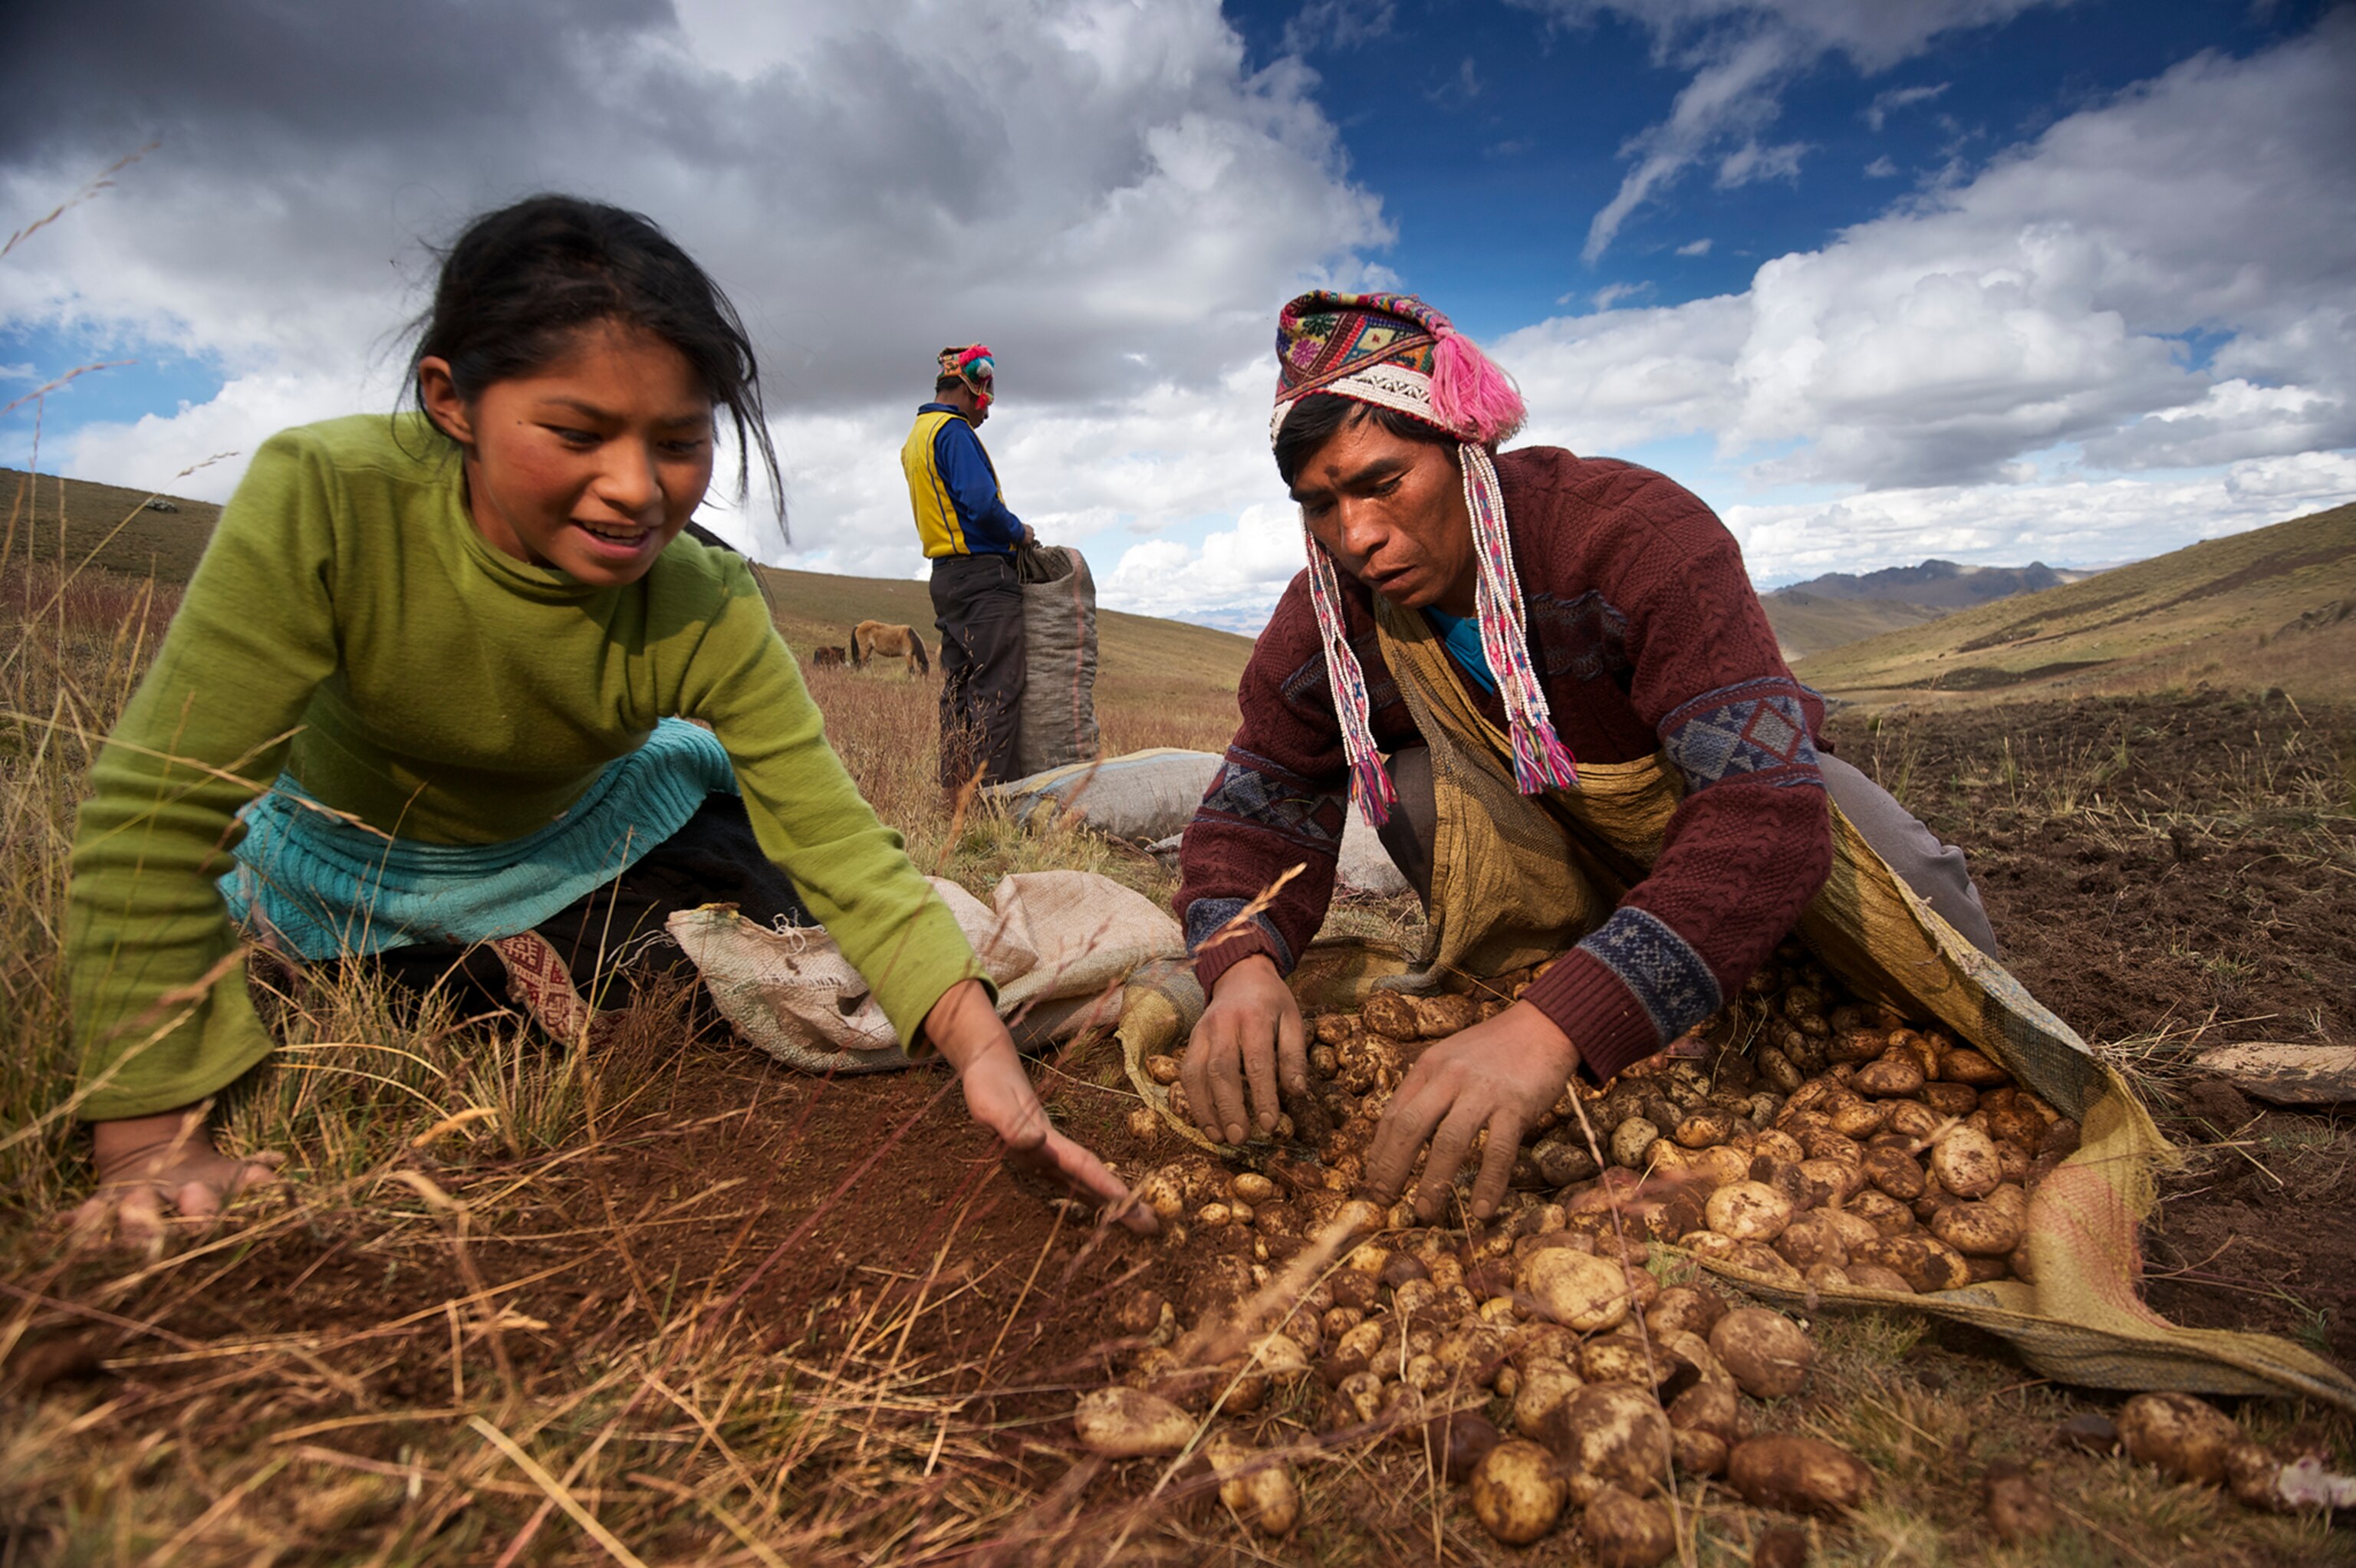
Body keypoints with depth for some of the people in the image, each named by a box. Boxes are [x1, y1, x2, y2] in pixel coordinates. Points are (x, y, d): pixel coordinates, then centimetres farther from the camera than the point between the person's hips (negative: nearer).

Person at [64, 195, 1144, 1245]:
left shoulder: (708, 614, -30)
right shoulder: (322, 501, -36)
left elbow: (841, 844, -33)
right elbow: (156, 812, -32)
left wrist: (980, 1045, -48)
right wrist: (151, 1141, -31)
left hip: (566, 847, 2)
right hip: (335, 863, -1)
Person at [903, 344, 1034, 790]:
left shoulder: (915, 438, 21)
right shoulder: (954, 431, -10)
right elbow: (981, 503, -21)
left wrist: (1007, 528, 14)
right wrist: (1019, 531, -4)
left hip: (946, 576, 10)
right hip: (983, 574, -10)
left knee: (959, 687, 11)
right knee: (996, 689, -10)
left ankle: (955, 787, 14)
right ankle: (989, 788, -12)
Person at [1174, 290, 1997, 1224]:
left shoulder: (1637, 533, -37)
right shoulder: (1324, 624, -22)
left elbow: (1766, 813, -47)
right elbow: (1249, 822, -18)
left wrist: (1554, 1026, -61)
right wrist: (1244, 965, -43)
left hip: (1738, 782, -1)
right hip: (1551, 818, 2)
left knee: (1912, 892, -25)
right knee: (1415, 786, -25)